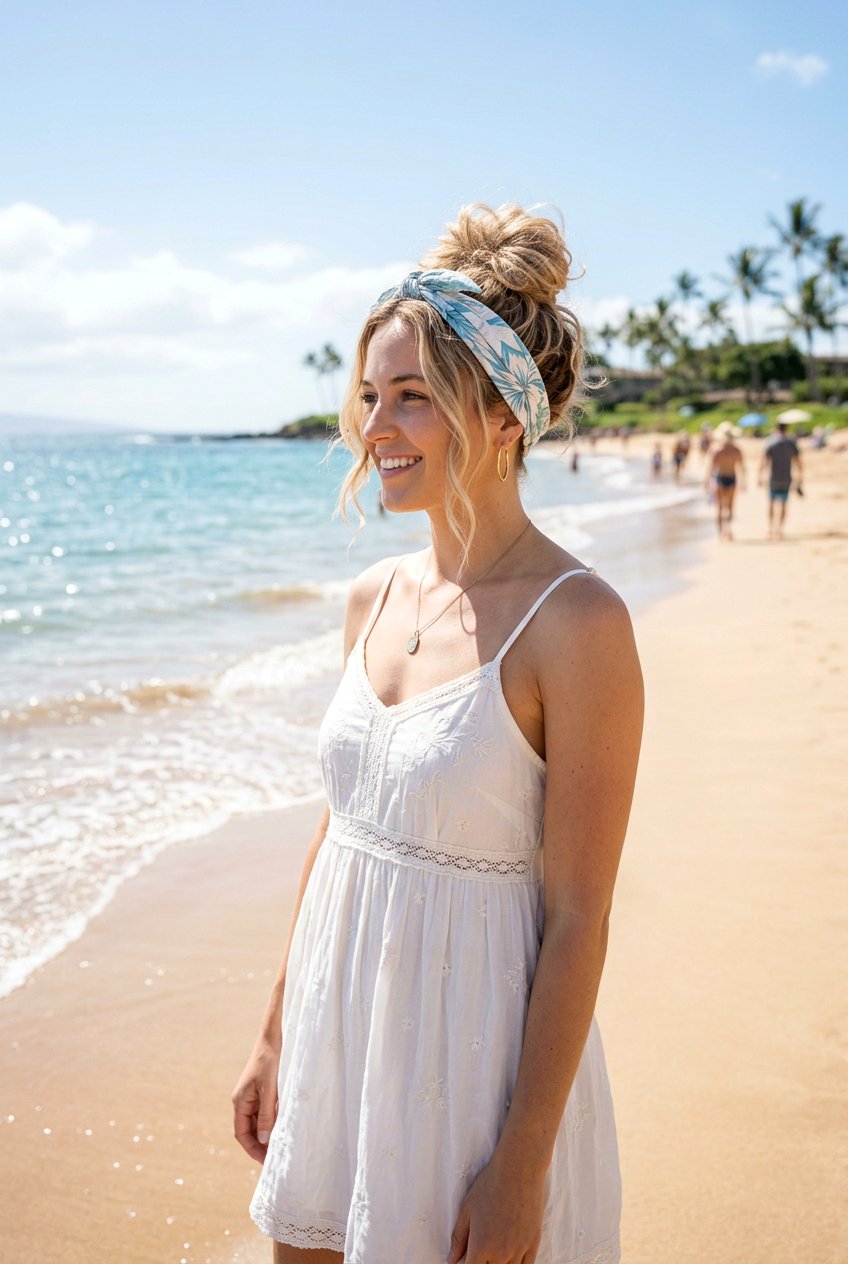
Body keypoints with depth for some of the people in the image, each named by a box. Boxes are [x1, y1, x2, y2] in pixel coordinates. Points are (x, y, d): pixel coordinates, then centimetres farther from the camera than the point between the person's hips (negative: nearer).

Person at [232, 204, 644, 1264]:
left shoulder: (575, 622, -18)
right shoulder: (376, 596, 2)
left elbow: (577, 918, -17)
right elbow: (337, 829, 10)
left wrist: (523, 1166, -15)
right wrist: (275, 1038, 14)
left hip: (474, 1048, -6)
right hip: (340, 1025, 6)